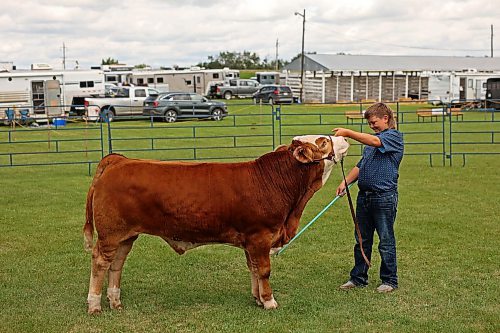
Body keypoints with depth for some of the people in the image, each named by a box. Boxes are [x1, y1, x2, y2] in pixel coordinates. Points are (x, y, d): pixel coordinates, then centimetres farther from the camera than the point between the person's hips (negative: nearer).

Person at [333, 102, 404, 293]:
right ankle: (358, 278, 21)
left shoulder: (394, 136, -6)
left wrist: (348, 133, -27)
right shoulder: (371, 141, 20)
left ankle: (389, 280, 12)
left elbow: (374, 141, -25)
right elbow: (360, 166, 21)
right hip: (364, 195, 8)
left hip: (384, 196, -8)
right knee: (362, 240, 12)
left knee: (386, 241, 1)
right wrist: (345, 182, 7)